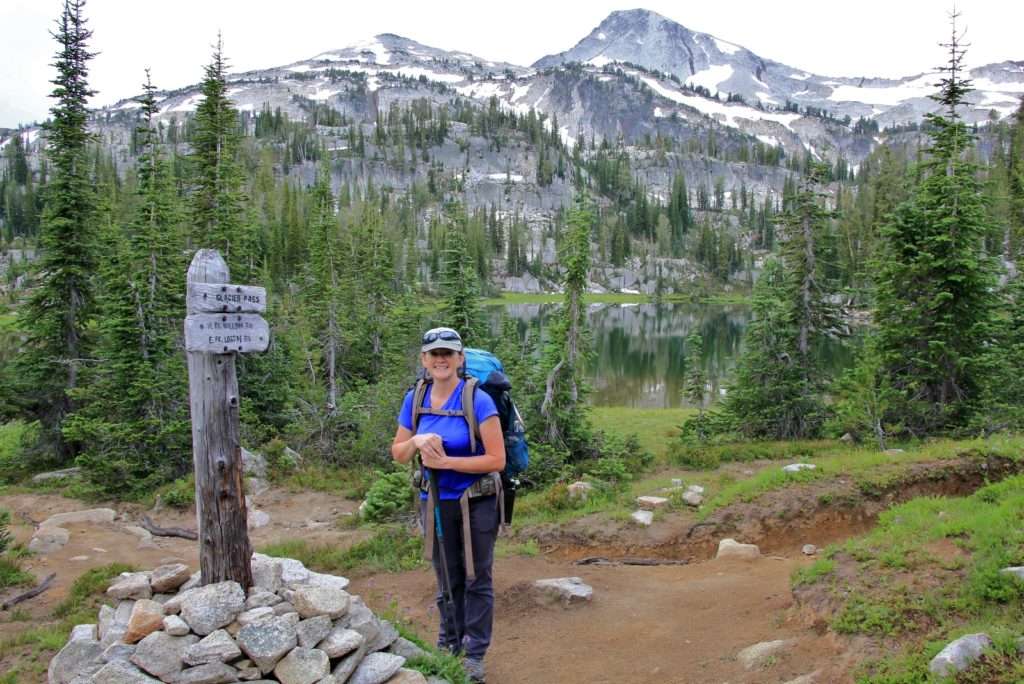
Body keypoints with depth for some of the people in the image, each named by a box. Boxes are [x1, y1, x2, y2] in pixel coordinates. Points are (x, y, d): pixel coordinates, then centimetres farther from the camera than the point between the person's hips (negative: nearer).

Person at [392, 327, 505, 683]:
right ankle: (448, 644, 38)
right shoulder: (414, 399, -3)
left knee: (477, 580, 10)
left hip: (477, 503, -4)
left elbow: (496, 460, -20)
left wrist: (446, 461, -24)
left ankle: (475, 655, 25)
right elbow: (397, 454, 4)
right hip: (436, 503, 4)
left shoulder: (478, 400, -18)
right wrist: (417, 441, -18)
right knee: (447, 579, 19)